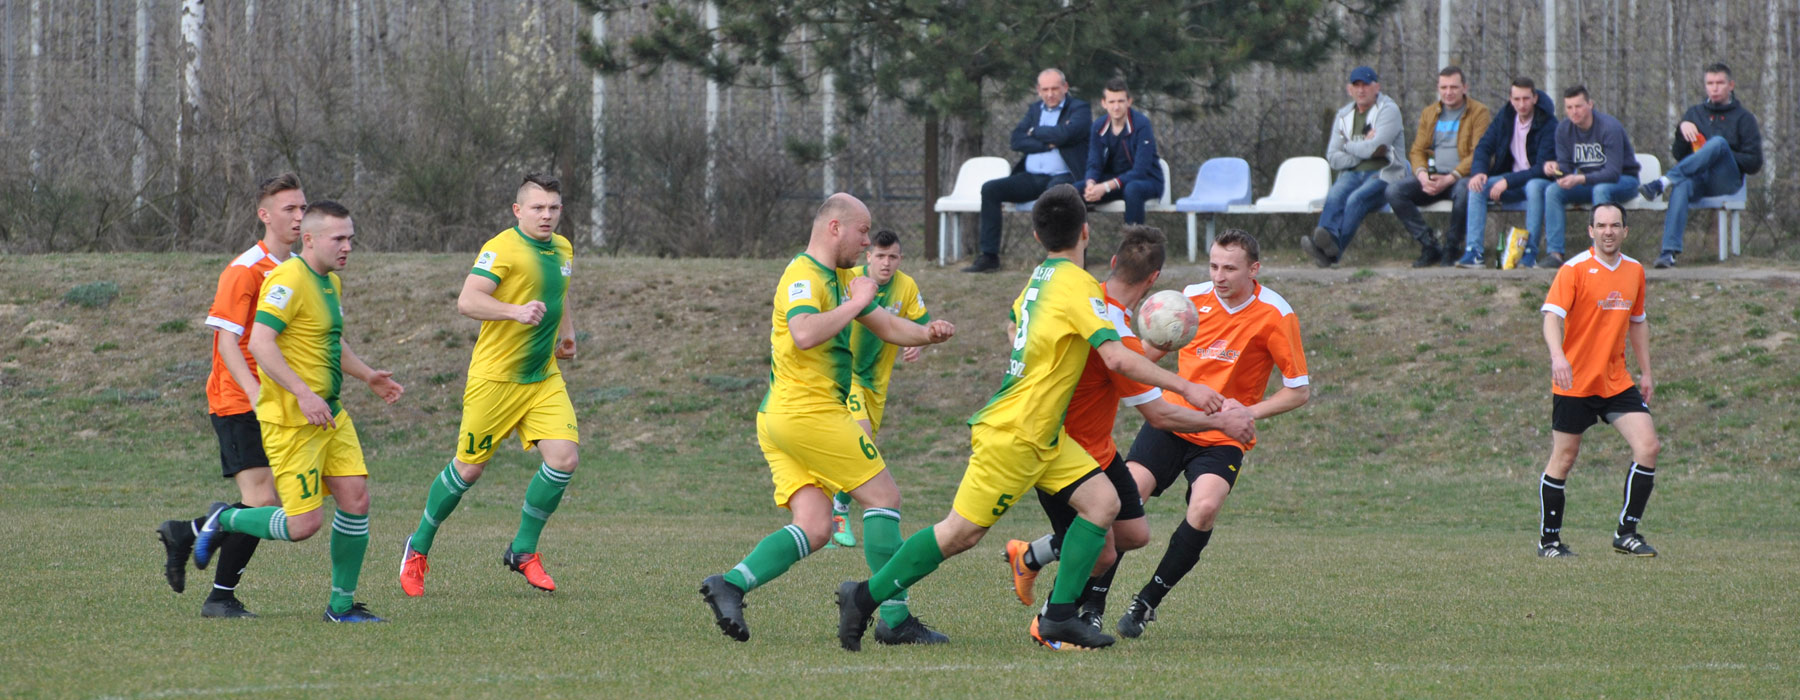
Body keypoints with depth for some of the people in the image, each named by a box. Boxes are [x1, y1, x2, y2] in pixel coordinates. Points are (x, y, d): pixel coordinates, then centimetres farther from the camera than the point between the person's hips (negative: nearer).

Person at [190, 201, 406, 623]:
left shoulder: (332, 283, 14)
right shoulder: (290, 280, -17)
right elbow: (260, 341, -26)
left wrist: (368, 376, 19)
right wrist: (304, 394, -30)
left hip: (329, 413, 9)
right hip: (291, 421, -9)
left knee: (356, 499, 1)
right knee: (304, 524, -10)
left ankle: (342, 604, 11)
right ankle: (225, 520, 14)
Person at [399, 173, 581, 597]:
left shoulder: (563, 250, 11)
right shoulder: (502, 248, -15)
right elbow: (467, 301, -28)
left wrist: (566, 333, 21)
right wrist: (516, 311, -40)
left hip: (544, 379, 6)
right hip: (495, 377, -6)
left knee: (564, 459, -11)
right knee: (469, 468, 1)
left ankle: (523, 550, 6)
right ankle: (419, 548, 23)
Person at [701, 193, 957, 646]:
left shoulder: (840, 278, 20)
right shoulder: (804, 276, -12)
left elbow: (889, 327, 24)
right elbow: (804, 333, -30)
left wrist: (927, 333, 4)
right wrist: (856, 304, -21)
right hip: (810, 413, -10)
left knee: (814, 529, 1)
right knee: (883, 496, -3)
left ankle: (731, 583, -14)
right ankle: (895, 620, -2)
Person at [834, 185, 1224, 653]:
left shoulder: (1040, 279, 11)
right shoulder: (1077, 284, -17)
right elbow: (1117, 357, -25)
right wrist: (1185, 388, -21)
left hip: (1042, 437, 9)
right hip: (1013, 434, -9)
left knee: (1102, 502, 0)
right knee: (961, 533, -4)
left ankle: (1058, 619, -2)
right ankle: (865, 598, 6)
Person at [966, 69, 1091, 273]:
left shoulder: (1079, 109, 5)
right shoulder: (1035, 109, 21)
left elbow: (1065, 133, -15)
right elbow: (1016, 141, 6)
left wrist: (1035, 132, 1)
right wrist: (1048, 144, -8)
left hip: (1062, 176, -6)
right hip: (1030, 178, 6)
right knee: (990, 189, -13)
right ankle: (989, 256, -14)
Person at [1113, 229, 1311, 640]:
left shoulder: (1275, 316, -10)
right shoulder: (1193, 298, -1)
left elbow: (1299, 391, -5)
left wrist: (1245, 413, -18)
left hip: (1223, 438, -3)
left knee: (1205, 508, -28)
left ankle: (1147, 603, -13)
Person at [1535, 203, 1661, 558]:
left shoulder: (1634, 271, 9)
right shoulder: (1575, 269, -10)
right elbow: (1552, 315, -20)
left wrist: (1645, 372, 21)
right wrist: (1558, 356, -37)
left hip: (1617, 381, 5)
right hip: (1575, 382, -5)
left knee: (1648, 446, -8)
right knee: (1563, 459, 0)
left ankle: (1627, 533, 1)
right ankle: (1548, 540, 14)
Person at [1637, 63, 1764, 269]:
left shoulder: (1744, 118, 12)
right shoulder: (1694, 114, 23)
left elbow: (1754, 163, 3)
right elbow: (1678, 156, 17)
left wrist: (1719, 155, -9)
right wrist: (1682, 129, -2)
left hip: (1727, 182, -2)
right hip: (1698, 181, 2)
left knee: (1718, 142, -32)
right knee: (1681, 186, -36)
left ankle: (1663, 182, -41)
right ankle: (1669, 251, -49)